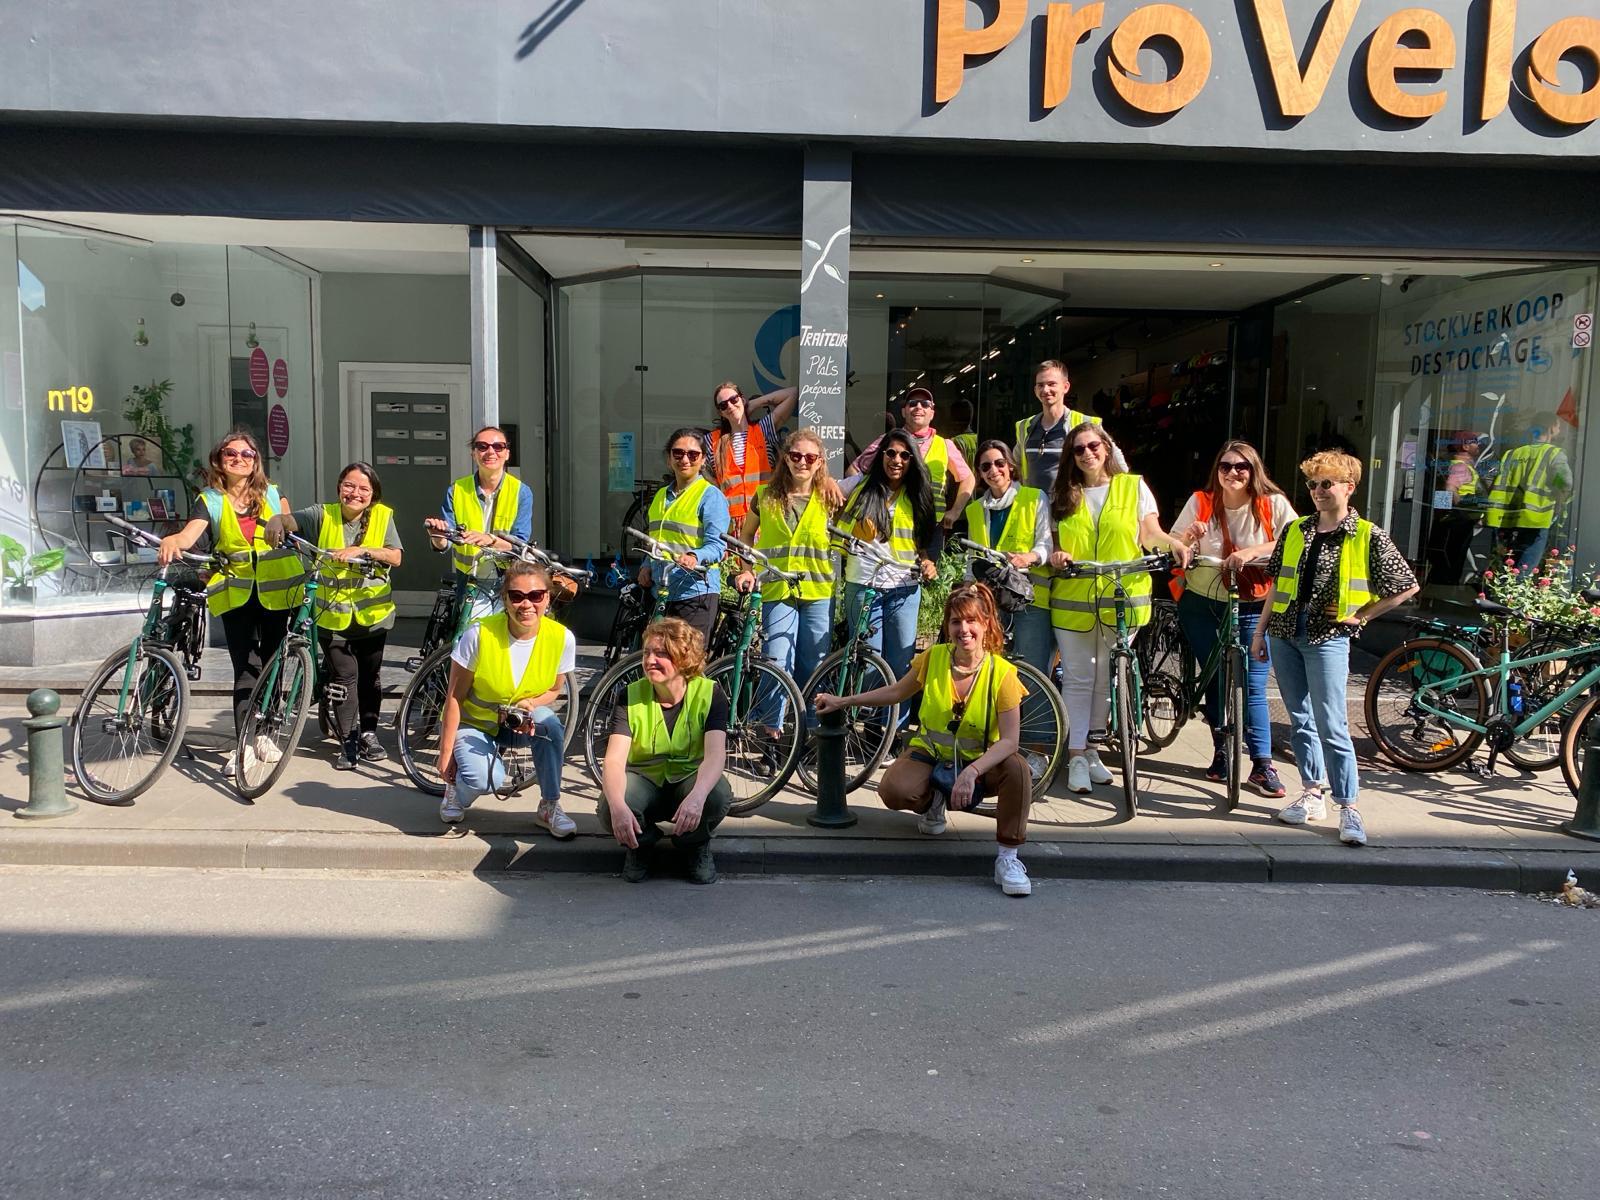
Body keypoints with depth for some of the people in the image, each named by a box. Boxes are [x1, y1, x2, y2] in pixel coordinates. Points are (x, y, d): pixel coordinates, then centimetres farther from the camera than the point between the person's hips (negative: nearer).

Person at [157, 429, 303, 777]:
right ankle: (244, 742, -6)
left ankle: (262, 733, 24)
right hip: (237, 591, -2)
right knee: (247, 667, -10)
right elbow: (190, 534, -15)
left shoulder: (271, 493, 9)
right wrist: (171, 540, -34)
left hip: (275, 589, 2)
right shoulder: (211, 500, 3)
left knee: (271, 663, 9)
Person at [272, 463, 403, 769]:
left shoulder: (383, 516, -4)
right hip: (333, 614, 0)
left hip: (373, 614, 1)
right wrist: (276, 523, -35)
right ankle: (349, 740, 12)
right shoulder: (324, 515, -3)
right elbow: (287, 520, -13)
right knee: (343, 679, 0)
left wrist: (362, 550, -28)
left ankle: (368, 733, 28)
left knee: (369, 676, 13)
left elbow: (395, 558, -13)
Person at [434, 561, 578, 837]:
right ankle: (455, 790, 9)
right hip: (473, 723, -2)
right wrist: (445, 755, -13)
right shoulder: (479, 634, -24)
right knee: (485, 779, -31)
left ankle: (549, 808, -11)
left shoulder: (562, 638, -17)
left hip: (520, 722, 2)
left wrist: (528, 705, -22)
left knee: (549, 723, -32)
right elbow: (454, 697, -14)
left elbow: (554, 690, 0)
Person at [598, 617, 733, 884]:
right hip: (644, 780, 1)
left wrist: (697, 796, -50)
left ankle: (697, 844, 1)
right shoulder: (631, 697, -13)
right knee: (610, 813, -32)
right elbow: (614, 760, -23)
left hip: (689, 779, 0)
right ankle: (641, 841, 5)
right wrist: (618, 805, -45)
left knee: (719, 795, -34)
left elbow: (716, 753, -29)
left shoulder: (710, 694, -15)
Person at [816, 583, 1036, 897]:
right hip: (930, 754, 2)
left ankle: (1007, 857, -18)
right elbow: (898, 691, 8)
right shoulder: (933, 657, -10)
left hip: (980, 762, -1)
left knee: (1018, 769, -34)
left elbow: (1009, 740, -22)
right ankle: (932, 801, 9)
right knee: (893, 791, -30)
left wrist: (972, 772, -39)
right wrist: (842, 701, 4)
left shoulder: (1002, 673, -17)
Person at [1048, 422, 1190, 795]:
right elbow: (1052, 540, 10)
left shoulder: (1133, 486, 6)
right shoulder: (1062, 495, 10)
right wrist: (1055, 554, -12)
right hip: (1073, 599, 0)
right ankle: (1076, 756, 7)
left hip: (1121, 598, 0)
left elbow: (1150, 532, 3)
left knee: (1107, 678, 8)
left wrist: (1174, 543, -17)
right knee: (1078, 679, 2)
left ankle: (1090, 748, 22)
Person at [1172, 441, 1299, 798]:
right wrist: (1189, 536, -19)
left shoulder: (1273, 504, -4)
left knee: (1252, 686, -6)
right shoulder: (1201, 502, 1)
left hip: (1252, 608, -2)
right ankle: (1221, 751, 26)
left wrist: (1252, 551, -30)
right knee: (1215, 679, 9)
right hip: (1201, 605, 2)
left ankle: (1262, 765, 2)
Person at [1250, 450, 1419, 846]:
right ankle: (1312, 795, 21)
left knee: (1331, 726, -9)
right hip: (1285, 634, 5)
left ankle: (1349, 809, -1)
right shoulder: (1294, 531, 8)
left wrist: (1360, 614, -1)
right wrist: (1260, 630, 13)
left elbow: (1407, 587, 1)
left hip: (1327, 637, -5)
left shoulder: (1369, 537, -4)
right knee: (1300, 720, 11)